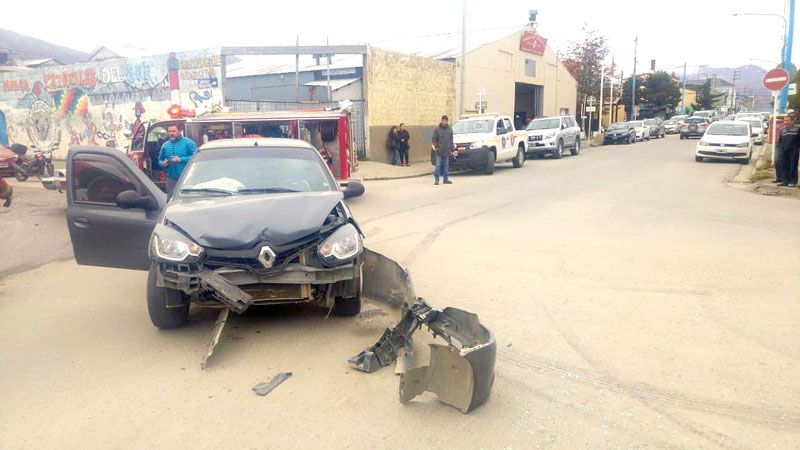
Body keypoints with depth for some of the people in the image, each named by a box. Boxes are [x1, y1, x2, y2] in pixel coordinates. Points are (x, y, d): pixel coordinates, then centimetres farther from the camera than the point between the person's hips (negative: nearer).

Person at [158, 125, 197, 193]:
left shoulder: (188, 142, 0)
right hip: (172, 179, 4)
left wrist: (181, 159, -17)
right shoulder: (165, 145, 14)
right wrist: (163, 164, -2)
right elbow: (160, 160, 22)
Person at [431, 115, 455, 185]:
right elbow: (434, 139, -1)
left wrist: (452, 149, 11)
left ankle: (446, 179, 16)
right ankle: (436, 180, -3)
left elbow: (451, 141, 14)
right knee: (438, 166, -6)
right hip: (438, 151, -3)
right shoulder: (437, 129, -1)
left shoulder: (450, 130, 10)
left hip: (447, 151, 3)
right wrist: (433, 145, -19)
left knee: (446, 166, 9)